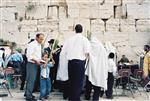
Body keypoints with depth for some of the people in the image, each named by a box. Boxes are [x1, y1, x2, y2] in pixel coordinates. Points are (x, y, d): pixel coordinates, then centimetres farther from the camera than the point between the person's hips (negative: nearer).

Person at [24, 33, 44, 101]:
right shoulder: (32, 44, -13)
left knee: (30, 79, 14)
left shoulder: (39, 45, 16)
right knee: (31, 80, -9)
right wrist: (36, 61, -21)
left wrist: (40, 60, 7)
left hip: (36, 64, 9)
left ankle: (27, 93, 24)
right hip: (31, 64, -9)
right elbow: (29, 55, -19)